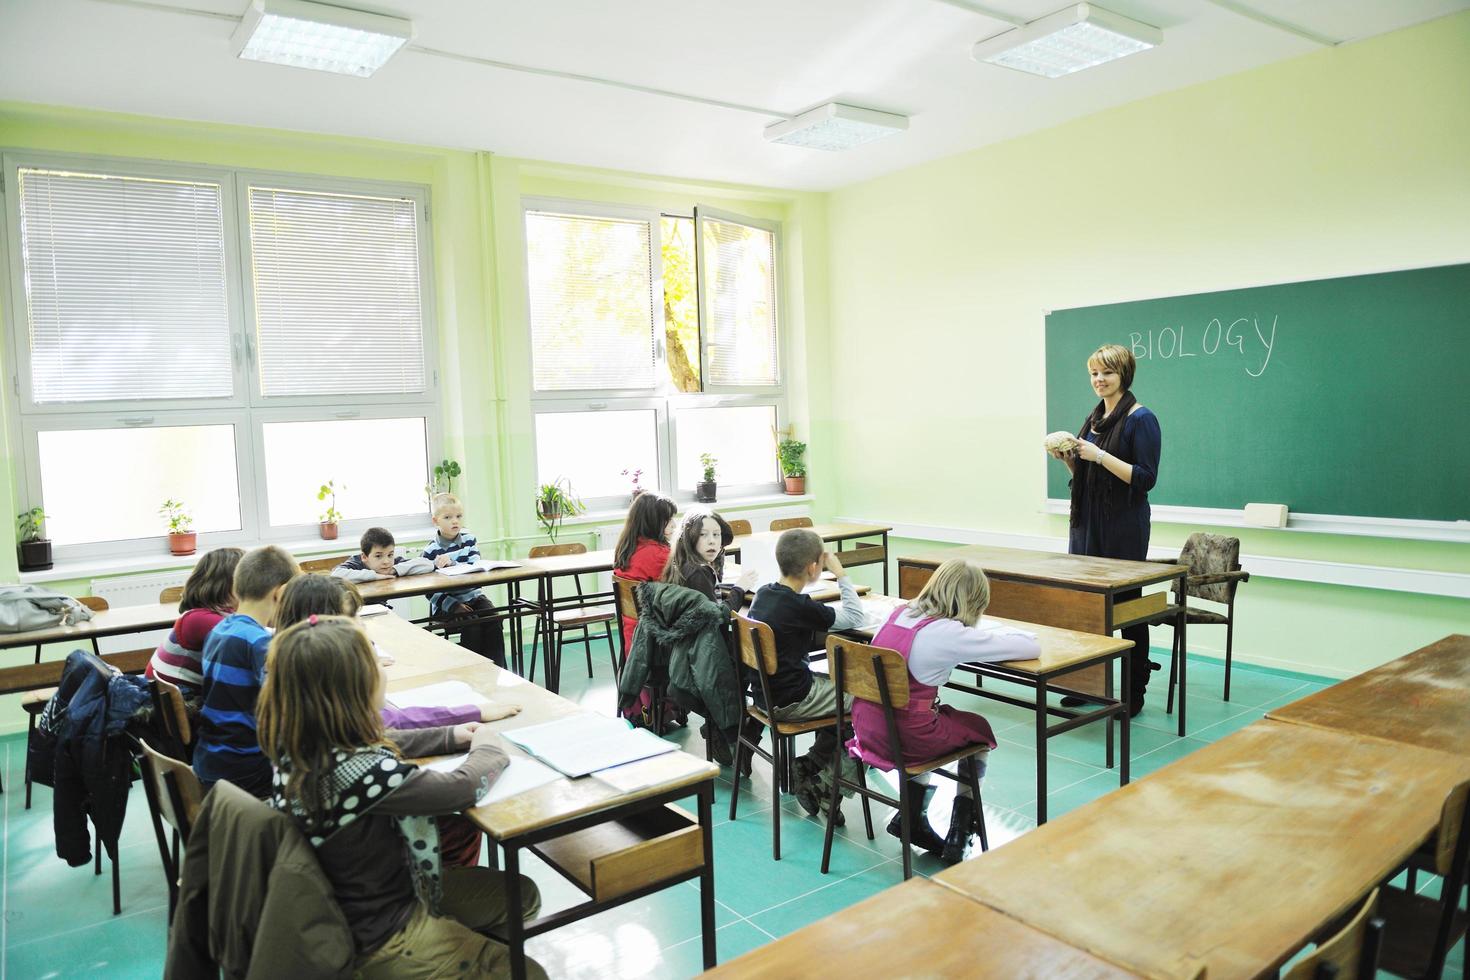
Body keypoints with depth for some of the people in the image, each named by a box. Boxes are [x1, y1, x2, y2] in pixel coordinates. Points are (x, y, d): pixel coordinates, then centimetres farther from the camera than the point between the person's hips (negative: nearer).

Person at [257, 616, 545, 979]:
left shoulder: (298, 746, -11)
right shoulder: (362, 773, -36)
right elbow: (464, 788, -24)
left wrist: (451, 737, 4)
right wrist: (488, 747, -5)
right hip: (379, 936, -8)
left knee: (522, 895, 16)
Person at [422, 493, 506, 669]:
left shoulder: (469, 539, 6)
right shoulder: (431, 550, -5)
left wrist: (451, 563, -24)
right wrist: (453, 605, -20)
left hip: (472, 595, 3)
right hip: (446, 603, -3)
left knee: (493, 618, -20)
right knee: (471, 624, -26)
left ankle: (498, 670, -14)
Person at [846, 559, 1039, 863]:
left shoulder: (898, 614, 4)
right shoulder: (948, 634, -17)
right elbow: (1031, 647, -11)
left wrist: (989, 632, 15)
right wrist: (1002, 631, 10)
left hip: (867, 731, 6)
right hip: (906, 740, -6)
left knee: (948, 718, 32)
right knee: (980, 730, 23)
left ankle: (911, 818, 29)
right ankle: (957, 838, 29)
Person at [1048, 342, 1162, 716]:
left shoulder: (1141, 419, -9)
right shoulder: (1095, 417, 13)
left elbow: (1146, 478, -16)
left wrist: (1099, 455, -22)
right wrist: (1067, 457, 1)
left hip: (1124, 527, -7)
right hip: (1088, 521, 7)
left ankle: (1135, 691, 12)